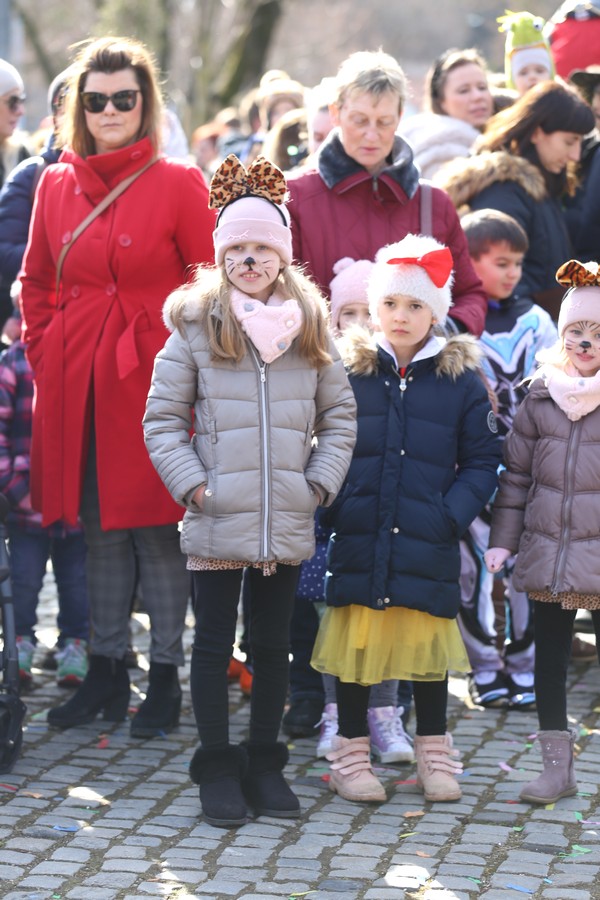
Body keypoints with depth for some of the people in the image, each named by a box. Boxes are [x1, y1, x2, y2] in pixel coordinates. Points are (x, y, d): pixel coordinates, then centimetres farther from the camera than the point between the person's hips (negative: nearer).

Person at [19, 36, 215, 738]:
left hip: (151, 378, -4)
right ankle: (106, 672, 20)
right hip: (76, 383, 4)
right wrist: (44, 358, 8)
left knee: (155, 526, 1)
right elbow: (37, 284, 17)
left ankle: (165, 676, 11)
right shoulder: (56, 185, 8)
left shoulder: (179, 184, -4)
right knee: (97, 527, 11)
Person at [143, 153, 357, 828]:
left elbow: (339, 415, 12)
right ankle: (218, 767, 17)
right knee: (213, 643, 6)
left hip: (287, 521, 3)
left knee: (273, 643, 12)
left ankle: (265, 763, 24)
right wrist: (191, 483, -9)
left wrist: (322, 481, 2)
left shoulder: (309, 328, 7)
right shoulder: (195, 325, -3)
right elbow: (162, 418, 0)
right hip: (215, 521, -3)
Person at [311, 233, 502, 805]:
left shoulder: (461, 381, 3)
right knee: (356, 645, 5)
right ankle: (351, 753, 18)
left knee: (429, 648, 7)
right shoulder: (348, 373, 4)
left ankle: (434, 755, 22)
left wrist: (452, 514, -8)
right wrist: (335, 505, -6)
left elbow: (481, 462, 5)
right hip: (358, 544, 0)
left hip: (428, 550, 0)